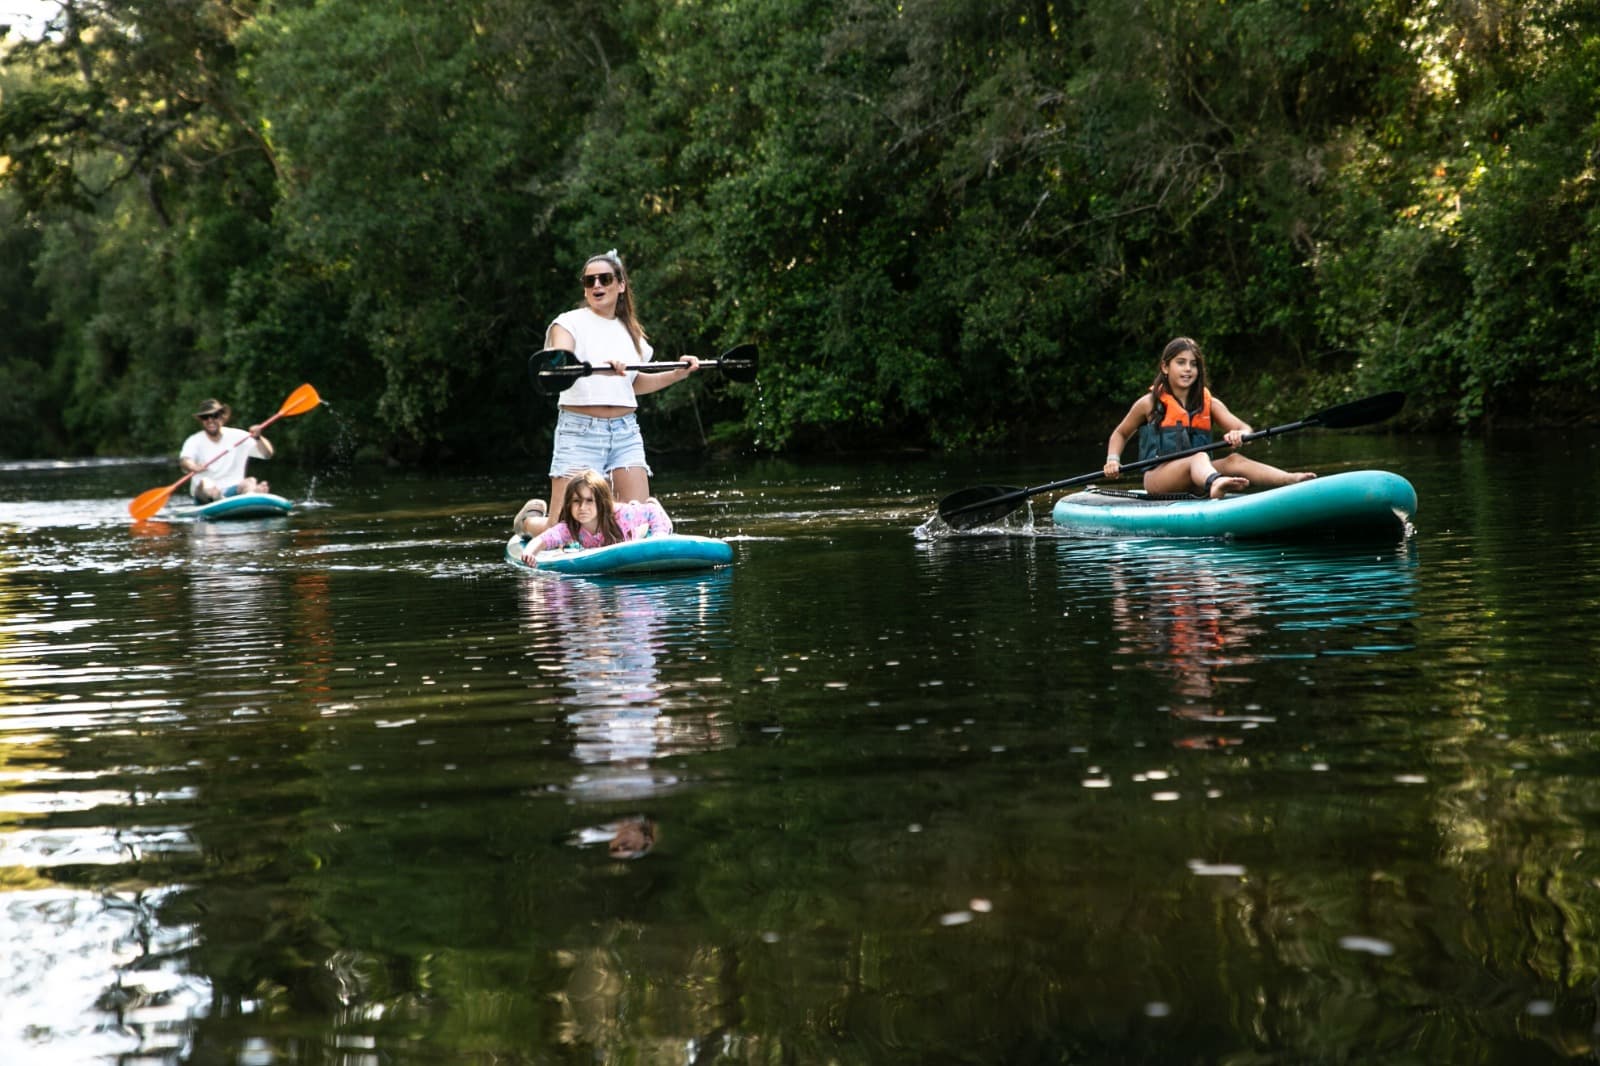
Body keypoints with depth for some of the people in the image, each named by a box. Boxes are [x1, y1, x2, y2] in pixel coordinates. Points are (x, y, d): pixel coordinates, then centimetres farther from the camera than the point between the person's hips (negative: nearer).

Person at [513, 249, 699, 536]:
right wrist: (597, 367, -39)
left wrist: (677, 374, 16)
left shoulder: (630, 330, 17)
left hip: (626, 431, 5)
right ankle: (529, 519, 27)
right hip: (580, 431, -5)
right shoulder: (570, 323, -2)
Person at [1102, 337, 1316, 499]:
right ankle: (1215, 485, -74)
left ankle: (1292, 481, -53)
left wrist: (1239, 435, -24)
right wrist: (1113, 459, 0)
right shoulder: (1149, 404, 6)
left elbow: (1246, 430, 1)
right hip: (1158, 477, -4)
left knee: (1234, 460, -26)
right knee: (1199, 457, -35)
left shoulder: (1209, 403, 14)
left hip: (1196, 480, 4)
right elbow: (1120, 433, 20)